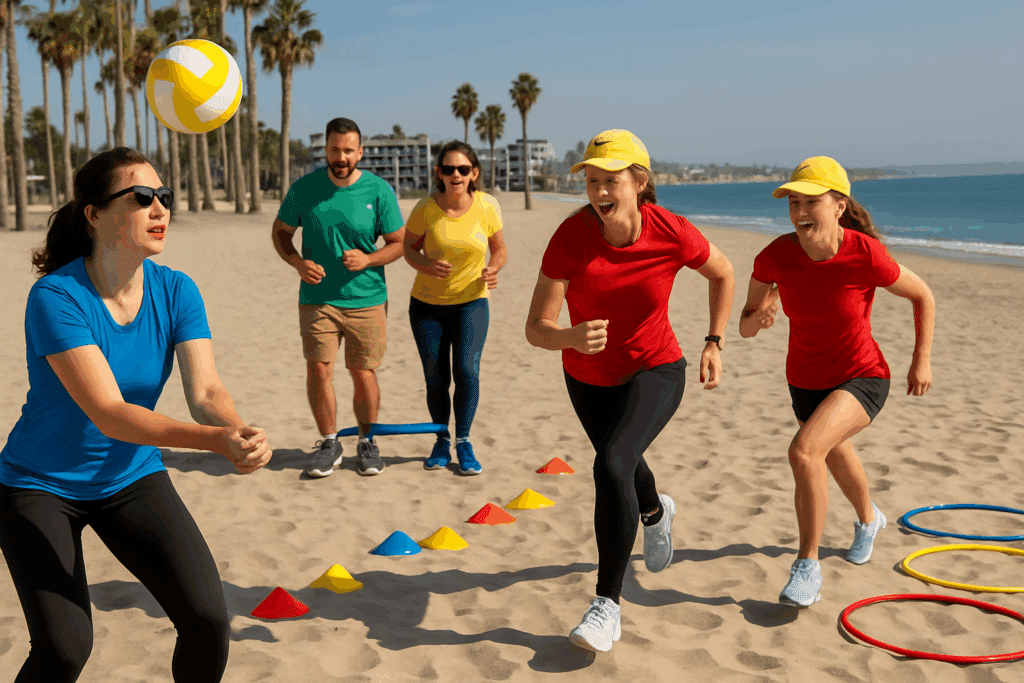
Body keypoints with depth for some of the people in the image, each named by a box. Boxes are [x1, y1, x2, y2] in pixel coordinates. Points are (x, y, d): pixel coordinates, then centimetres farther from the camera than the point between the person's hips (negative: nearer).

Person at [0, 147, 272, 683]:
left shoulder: (175, 291, -9)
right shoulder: (56, 296, -25)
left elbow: (205, 389, -18)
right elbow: (109, 413, -32)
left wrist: (240, 434, -41)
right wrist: (215, 439, -45)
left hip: (132, 478, 4)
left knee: (208, 620, -8)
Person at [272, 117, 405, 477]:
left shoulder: (379, 191, -3)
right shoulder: (304, 188, 0)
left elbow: (399, 242, 3)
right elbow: (281, 231, 11)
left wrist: (368, 259, -16)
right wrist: (297, 262, -9)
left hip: (366, 298, -1)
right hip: (317, 298, 1)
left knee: (363, 373, 2)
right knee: (318, 369, -5)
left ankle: (367, 442, 23)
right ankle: (329, 443, 13)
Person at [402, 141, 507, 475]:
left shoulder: (487, 206, -9)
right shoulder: (426, 208, -12)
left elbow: (500, 250, 3)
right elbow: (409, 247, -1)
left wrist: (493, 269, -19)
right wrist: (427, 265, -21)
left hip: (471, 301, 0)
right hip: (427, 303, 0)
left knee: (467, 370, -15)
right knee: (435, 378, 4)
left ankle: (463, 440, 6)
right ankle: (442, 441, 26)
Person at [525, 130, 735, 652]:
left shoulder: (672, 234, -24)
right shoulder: (571, 236, -25)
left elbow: (723, 273, -1)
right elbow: (536, 329, -27)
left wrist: (714, 343, -5)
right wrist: (572, 337, -48)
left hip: (655, 372, -3)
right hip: (588, 378, 3)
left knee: (611, 467, -27)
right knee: (620, 464, 27)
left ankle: (607, 604, -13)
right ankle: (655, 513, 65)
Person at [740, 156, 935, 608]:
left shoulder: (866, 256, -27)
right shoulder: (775, 257, -19)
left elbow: (923, 296, -8)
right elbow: (746, 327, -10)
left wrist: (922, 360, -6)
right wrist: (756, 319, -32)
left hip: (862, 379, -5)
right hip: (805, 380, 5)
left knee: (804, 451, -30)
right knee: (835, 454, 30)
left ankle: (808, 566, -13)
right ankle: (868, 520, 64)